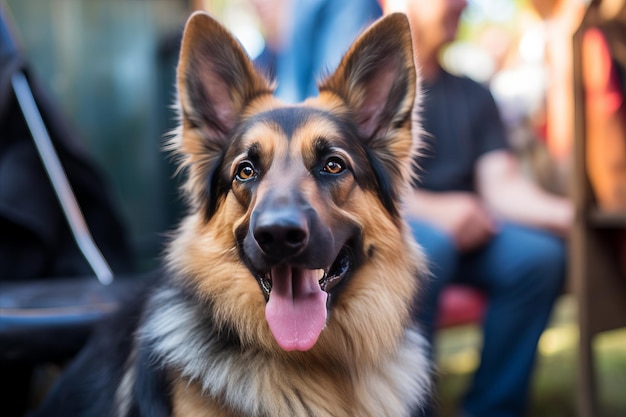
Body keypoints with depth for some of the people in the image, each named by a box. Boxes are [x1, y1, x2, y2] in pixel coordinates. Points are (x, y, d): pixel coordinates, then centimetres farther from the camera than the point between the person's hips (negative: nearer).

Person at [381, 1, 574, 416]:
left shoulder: (473, 95, 17)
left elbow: (502, 184, 5)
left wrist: (565, 212, -16)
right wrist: (433, 209, -25)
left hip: (461, 230, 5)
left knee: (539, 253, -23)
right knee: (430, 245, -36)